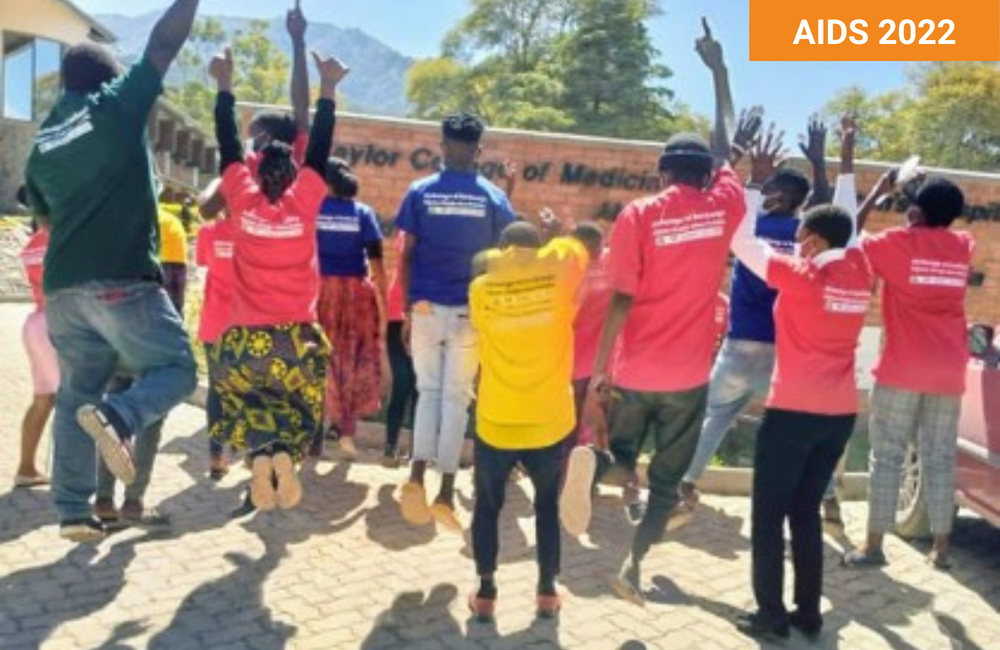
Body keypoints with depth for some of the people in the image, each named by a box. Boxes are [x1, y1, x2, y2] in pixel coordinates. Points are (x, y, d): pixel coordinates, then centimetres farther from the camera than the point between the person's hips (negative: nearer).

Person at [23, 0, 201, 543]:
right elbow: (163, 44, 2)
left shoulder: (42, 143, 18)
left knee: (76, 396, 13)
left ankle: (72, 512, 12)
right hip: (123, 280, -6)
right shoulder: (116, 107, 1)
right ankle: (116, 416, -25)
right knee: (175, 368, 5)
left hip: (62, 287, 7)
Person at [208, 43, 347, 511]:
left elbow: (227, 147, 7)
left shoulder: (243, 200, -3)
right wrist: (327, 90, 9)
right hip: (295, 335, -1)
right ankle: (285, 455, -8)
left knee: (249, 405, 24)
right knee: (302, 407, 21)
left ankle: (260, 455, -4)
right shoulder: (303, 202, -5)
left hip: (244, 337, 1)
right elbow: (320, 149, 2)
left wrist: (225, 86, 16)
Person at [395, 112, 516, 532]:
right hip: (470, 311, -1)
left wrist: (406, 307, 9)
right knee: (456, 396, 6)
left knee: (429, 391, 14)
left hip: (426, 307, 1)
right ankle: (446, 492, 4)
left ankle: (417, 474, -4)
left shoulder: (420, 192, 0)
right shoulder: (493, 197, 0)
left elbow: (407, 255, 1)